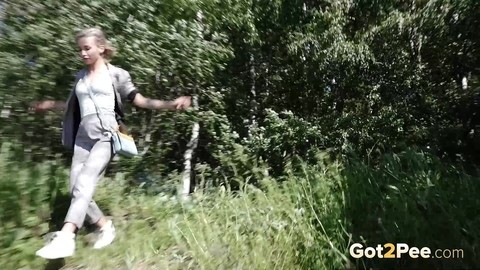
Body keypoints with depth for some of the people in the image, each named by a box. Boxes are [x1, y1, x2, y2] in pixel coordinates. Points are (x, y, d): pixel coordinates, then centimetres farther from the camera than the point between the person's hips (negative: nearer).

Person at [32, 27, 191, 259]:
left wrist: (170, 104, -15)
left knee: (83, 183, -24)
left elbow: (139, 100, -3)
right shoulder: (80, 76, 18)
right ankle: (105, 226, 19)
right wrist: (49, 105, 40)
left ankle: (65, 236, -28)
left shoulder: (116, 74, 3)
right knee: (76, 189, 2)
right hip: (83, 137, 6)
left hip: (106, 136, -6)